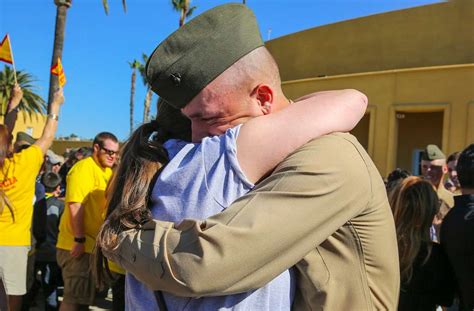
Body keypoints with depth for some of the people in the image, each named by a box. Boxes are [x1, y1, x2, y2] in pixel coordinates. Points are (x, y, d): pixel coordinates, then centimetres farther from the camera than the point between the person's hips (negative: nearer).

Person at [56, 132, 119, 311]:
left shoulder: (108, 171, 13)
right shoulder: (84, 167, -15)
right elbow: (75, 205, -22)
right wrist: (79, 240, -24)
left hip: (94, 244, 9)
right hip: (78, 244, -9)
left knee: (84, 296, 18)